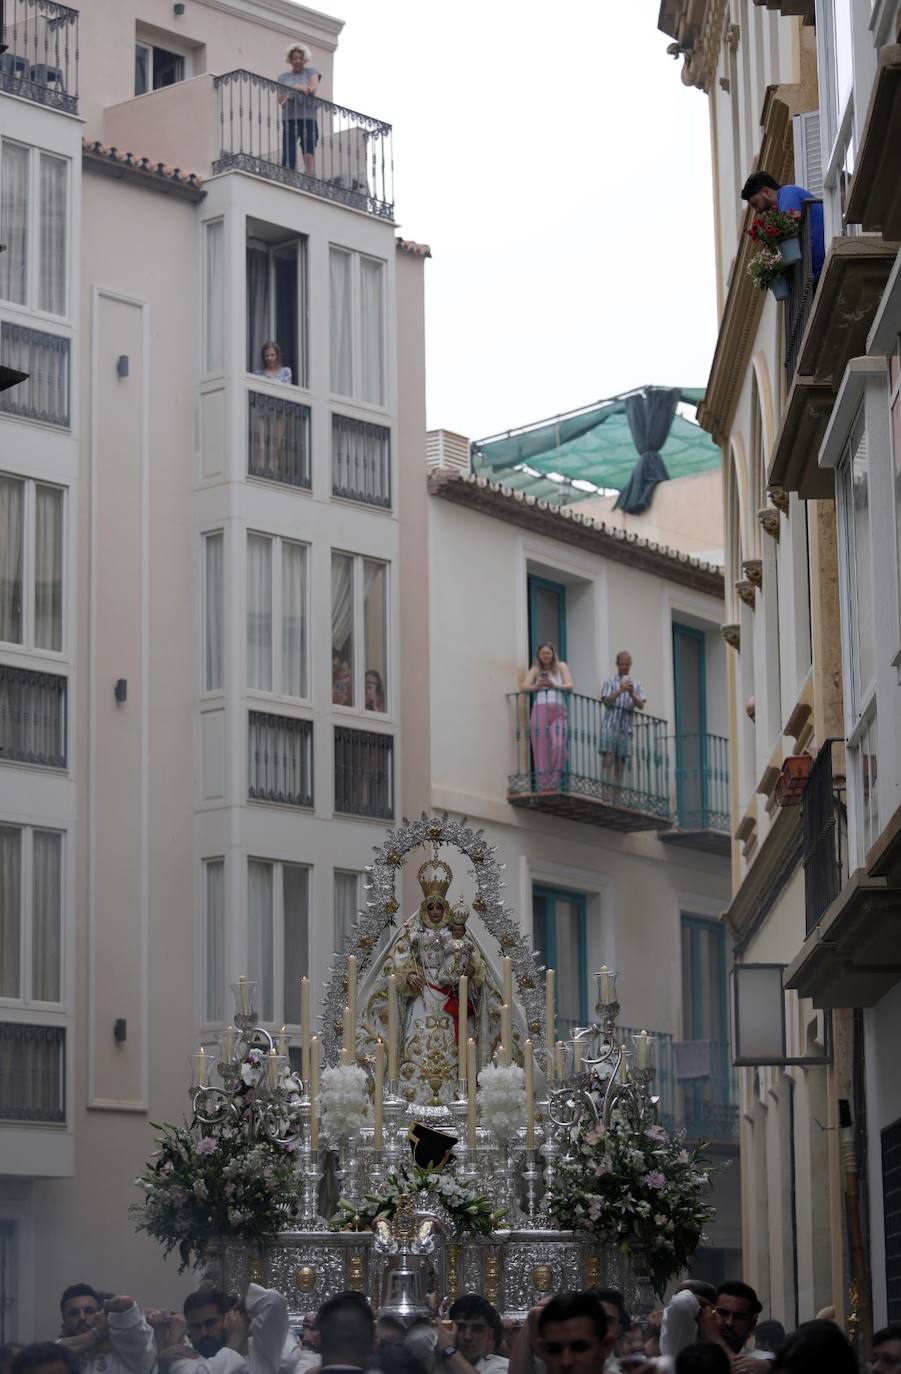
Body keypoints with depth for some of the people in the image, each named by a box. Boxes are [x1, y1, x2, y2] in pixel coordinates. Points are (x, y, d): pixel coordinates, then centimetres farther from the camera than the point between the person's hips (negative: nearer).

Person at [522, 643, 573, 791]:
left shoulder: (561, 667, 14)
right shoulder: (535, 670, 15)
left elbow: (569, 686, 1)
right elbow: (524, 686, 1)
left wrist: (555, 686, -18)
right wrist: (536, 686, -21)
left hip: (558, 712, -1)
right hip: (540, 711, 1)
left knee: (558, 745, -21)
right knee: (541, 748, -6)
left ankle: (554, 783, -14)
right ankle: (542, 786, -5)